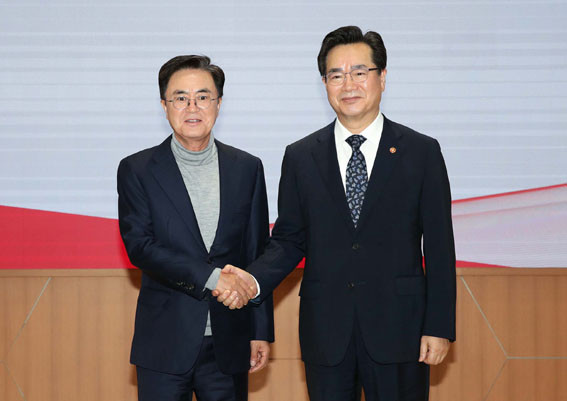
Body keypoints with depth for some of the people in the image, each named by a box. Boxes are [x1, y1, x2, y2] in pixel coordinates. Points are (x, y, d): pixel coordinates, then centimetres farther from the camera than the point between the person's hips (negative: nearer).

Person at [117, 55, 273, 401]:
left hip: (229, 344, 2)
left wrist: (262, 332, 6)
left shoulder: (247, 168, 7)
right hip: (165, 346, -2)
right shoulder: (137, 170, 1)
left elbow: (258, 254, 8)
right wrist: (210, 276, -19)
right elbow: (139, 246, -9)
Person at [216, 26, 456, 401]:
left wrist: (439, 327, -4)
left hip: (397, 328, -1)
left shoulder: (422, 152, 1)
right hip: (325, 332, 2)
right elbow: (289, 240, 9)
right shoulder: (301, 156, 6)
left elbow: (439, 247, 0)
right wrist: (253, 279, -11)